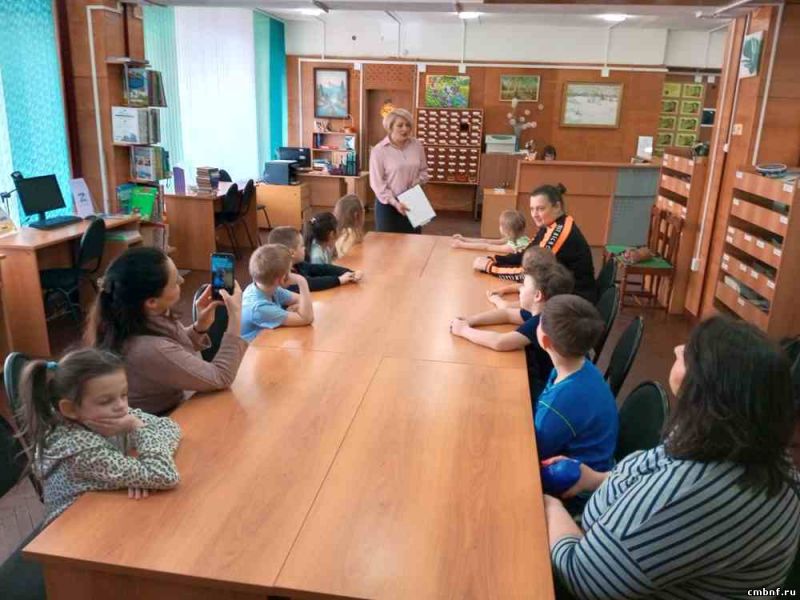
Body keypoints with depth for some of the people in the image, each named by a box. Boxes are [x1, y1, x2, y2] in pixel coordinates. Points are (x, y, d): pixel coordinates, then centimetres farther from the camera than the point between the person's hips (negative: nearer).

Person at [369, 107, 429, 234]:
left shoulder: (417, 145, 1)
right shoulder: (379, 150, -12)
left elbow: (424, 171, 13)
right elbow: (377, 183, -13)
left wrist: (417, 183, -9)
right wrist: (394, 202, -22)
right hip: (388, 204, -4)